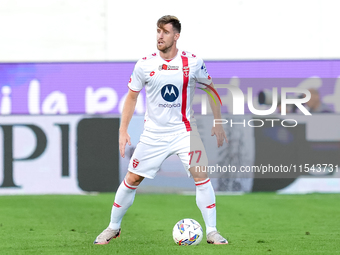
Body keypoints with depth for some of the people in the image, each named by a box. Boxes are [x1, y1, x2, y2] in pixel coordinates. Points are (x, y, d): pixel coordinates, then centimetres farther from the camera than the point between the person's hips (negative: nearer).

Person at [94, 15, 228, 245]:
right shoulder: (145, 64, -5)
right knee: (132, 179, 3)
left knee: (201, 175, -17)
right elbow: (132, 97, 5)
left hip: (184, 130, -1)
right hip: (153, 133, 1)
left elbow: (211, 89, 7)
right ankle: (113, 228, 21)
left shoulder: (193, 62, -7)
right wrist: (123, 131, -2)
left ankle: (212, 232, -9)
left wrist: (218, 124, 3)